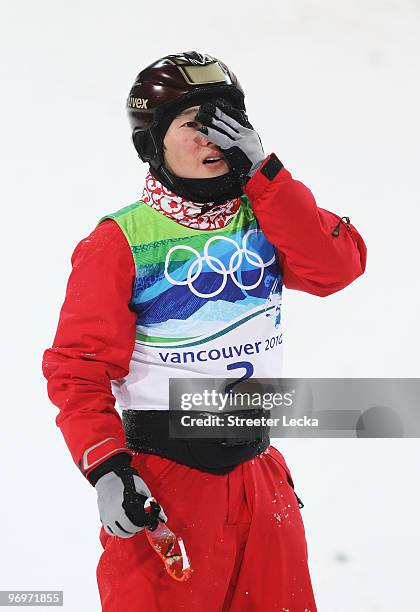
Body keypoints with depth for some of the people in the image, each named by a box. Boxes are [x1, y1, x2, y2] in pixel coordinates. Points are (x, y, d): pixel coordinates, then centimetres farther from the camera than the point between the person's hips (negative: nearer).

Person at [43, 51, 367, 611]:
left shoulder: (262, 218, 7)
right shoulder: (120, 242, -7)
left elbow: (339, 267, -10)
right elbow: (80, 366, -8)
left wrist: (260, 169, -15)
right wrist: (106, 469, -21)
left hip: (261, 478, 5)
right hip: (161, 483, -5)